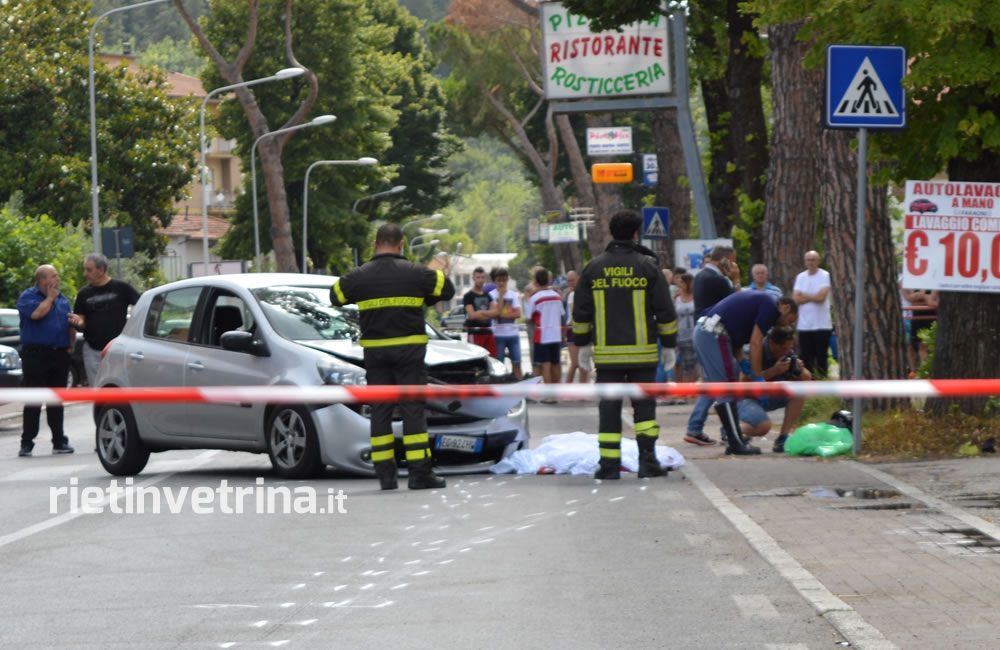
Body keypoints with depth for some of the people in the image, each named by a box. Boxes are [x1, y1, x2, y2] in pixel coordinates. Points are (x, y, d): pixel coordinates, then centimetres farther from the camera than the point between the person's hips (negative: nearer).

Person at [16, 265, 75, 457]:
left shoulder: (62, 300, 17)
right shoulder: (27, 296, -2)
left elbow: (70, 324, 23)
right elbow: (37, 313, -21)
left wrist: (71, 344, 9)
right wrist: (50, 298, -7)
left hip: (59, 354, 5)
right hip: (36, 353, -5)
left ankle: (59, 441, 13)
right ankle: (26, 443, -4)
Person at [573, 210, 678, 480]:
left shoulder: (594, 267, 4)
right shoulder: (647, 266, -1)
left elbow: (581, 313, 8)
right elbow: (665, 310, 1)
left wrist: (582, 344, 19)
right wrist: (669, 345, 11)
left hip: (607, 353, 1)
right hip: (642, 352, -1)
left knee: (609, 407, 4)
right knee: (644, 405, 7)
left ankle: (609, 464, 0)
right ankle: (647, 459, -3)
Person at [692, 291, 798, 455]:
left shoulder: (759, 301, 26)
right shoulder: (770, 306, -2)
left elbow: (737, 343, 24)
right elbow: (755, 343, -8)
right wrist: (758, 377, -4)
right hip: (715, 335, -10)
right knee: (727, 391, -8)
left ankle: (733, 441, 16)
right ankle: (736, 443, -7)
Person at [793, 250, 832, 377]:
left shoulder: (825, 276, -2)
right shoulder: (800, 277, 10)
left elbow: (821, 297, -13)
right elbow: (796, 299, 0)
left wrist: (804, 295, -1)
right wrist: (813, 297, -8)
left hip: (822, 325, -3)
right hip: (804, 325, 3)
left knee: (821, 357, -3)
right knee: (806, 358, 2)